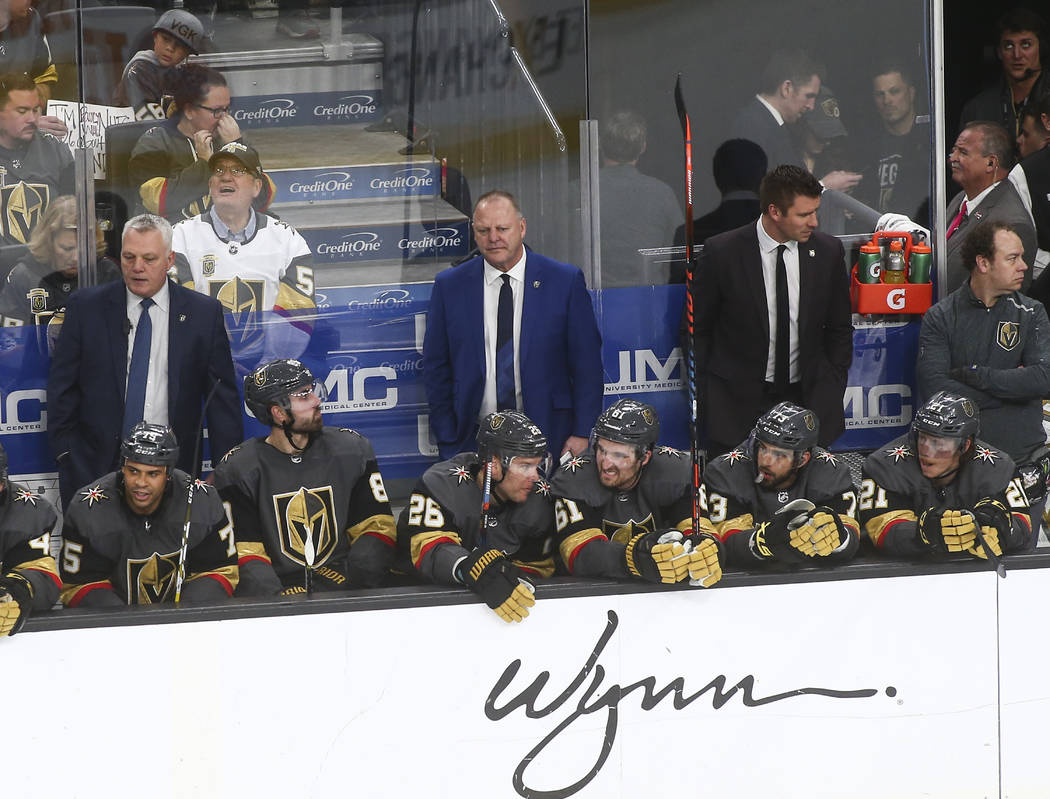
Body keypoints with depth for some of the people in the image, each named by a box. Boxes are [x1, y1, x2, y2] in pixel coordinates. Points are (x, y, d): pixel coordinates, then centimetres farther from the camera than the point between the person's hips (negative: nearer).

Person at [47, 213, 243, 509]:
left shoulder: (204, 313, 3)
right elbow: (62, 388, 6)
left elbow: (223, 400, 4)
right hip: (96, 467, 0)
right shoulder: (86, 307, 3)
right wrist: (67, 456, -1)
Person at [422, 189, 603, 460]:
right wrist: (448, 443, 2)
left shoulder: (566, 281, 0)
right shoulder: (449, 286, 4)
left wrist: (582, 434, -5)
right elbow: (436, 368, 7)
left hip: (547, 436, -1)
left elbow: (587, 364, 1)